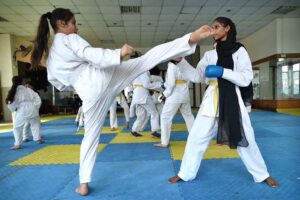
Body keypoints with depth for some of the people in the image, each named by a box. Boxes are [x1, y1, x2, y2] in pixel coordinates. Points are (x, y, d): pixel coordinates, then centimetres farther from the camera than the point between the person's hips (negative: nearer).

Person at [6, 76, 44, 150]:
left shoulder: (13, 91, 0)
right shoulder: (28, 90, 7)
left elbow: (12, 104, -1)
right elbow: (38, 99, 5)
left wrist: (14, 109, 20)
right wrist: (36, 107, 13)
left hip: (22, 111, -2)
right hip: (32, 109, 2)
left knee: (17, 127, 13)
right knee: (35, 125, 22)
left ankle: (18, 144, 11)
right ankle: (38, 139, 23)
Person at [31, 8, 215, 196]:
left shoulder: (50, 59, 22)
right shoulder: (70, 39, 3)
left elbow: (61, 84, 28)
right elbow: (92, 55, -16)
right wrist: (119, 54, -26)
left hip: (90, 93, 6)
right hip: (103, 76, -5)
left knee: (91, 136, 18)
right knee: (149, 57, -4)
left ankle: (84, 185, 28)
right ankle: (191, 38, -8)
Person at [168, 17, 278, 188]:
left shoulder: (239, 51, 1)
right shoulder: (209, 55, 11)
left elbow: (246, 78, -7)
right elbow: (197, 76, 6)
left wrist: (222, 71, -19)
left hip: (232, 98, -2)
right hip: (212, 99, 3)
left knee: (245, 139, 8)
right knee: (196, 137, 0)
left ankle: (262, 174, 31)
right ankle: (185, 173, 16)